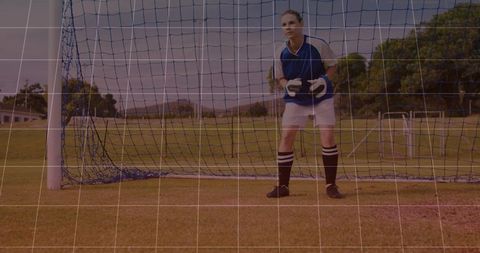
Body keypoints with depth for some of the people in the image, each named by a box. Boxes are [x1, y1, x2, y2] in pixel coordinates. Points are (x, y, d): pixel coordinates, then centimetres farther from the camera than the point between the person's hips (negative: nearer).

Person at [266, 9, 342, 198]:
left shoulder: (318, 45, -16)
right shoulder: (281, 53, -9)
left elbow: (332, 66, -2)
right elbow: (279, 78, 4)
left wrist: (323, 80, -20)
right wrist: (288, 85, -18)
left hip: (322, 97, -2)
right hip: (295, 99, 2)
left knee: (328, 136, -10)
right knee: (286, 137, -6)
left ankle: (331, 185, 5)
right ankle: (283, 186, 6)